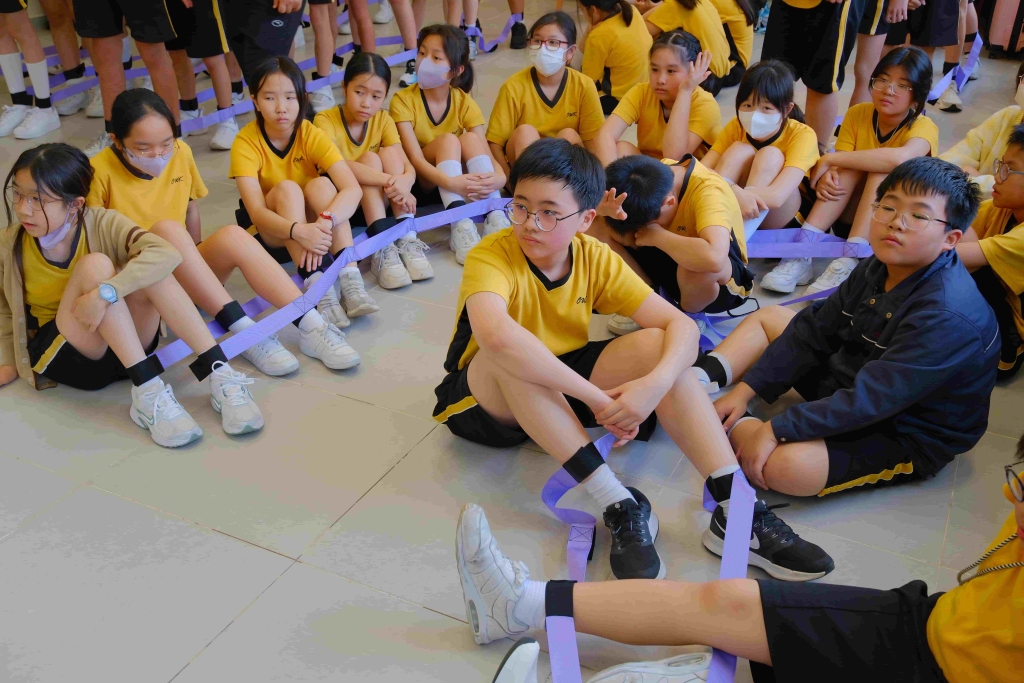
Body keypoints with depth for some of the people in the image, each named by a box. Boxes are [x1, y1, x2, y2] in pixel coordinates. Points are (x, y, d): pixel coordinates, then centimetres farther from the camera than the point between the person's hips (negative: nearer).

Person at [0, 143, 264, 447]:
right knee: (95, 265, -28)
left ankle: (219, 375, -32)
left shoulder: (102, 225, -12)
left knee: (148, 270, -28)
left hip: (127, 348, 1)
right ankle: (148, 392, -35)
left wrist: (105, 293, -40)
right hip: (67, 357, 0)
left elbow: (167, 254, -31)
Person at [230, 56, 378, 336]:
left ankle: (350, 281, -37)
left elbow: (353, 189, -28)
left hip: (315, 229, 1)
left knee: (321, 185, -28)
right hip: (271, 233, -1)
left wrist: (324, 222, -46)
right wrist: (298, 231, -49)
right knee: (286, 188, -30)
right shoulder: (246, 143, -19)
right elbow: (256, 211, -30)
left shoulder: (312, 135, -15)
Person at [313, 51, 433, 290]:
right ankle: (383, 248, -40)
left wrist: (404, 182, -38)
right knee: (370, 158, -27)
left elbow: (408, 166, -13)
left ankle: (407, 240, -30)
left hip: (380, 201, 4)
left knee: (389, 153, -21)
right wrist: (388, 180, -43)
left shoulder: (383, 120, -1)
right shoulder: (325, 120, -14)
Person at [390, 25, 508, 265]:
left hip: (460, 181, 3)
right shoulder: (403, 100, -14)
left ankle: (494, 218, -35)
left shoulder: (464, 102, -5)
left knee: (470, 139, -25)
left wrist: (500, 176, -39)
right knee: (448, 140, -29)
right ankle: (461, 226, -44)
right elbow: (415, 159, -25)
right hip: (419, 184, -2)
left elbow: (486, 152, -15)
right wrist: (452, 183, -44)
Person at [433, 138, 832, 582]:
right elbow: (495, 335, -47)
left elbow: (681, 325, -15)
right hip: (486, 399, -3)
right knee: (510, 355, -37)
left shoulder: (595, 258, -10)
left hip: (563, 395, 4)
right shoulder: (492, 256, -24)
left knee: (655, 343, -20)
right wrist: (597, 398, -44)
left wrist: (656, 383, -37)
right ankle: (618, 505, -35)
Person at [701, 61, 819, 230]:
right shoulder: (736, 127, -10)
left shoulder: (802, 135, -21)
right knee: (740, 150, -22)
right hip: (735, 215, 2)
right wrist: (732, 192, -45)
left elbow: (777, 196, -36)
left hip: (785, 217, -2)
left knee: (770, 155, -27)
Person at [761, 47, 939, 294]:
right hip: (851, 217, 3)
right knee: (851, 167, -24)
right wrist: (825, 177, -35)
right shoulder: (858, 114, -3)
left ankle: (849, 262, -41)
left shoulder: (923, 127, -15)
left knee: (885, 169, -29)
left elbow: (900, 158, -39)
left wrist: (830, 158, -34)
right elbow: (842, 167, -11)